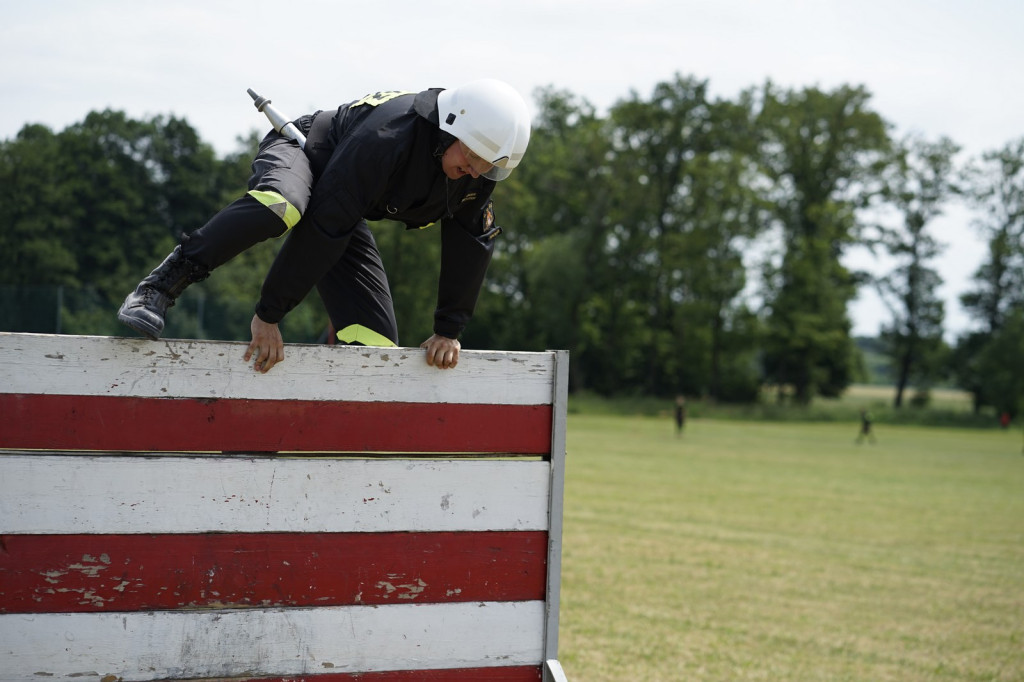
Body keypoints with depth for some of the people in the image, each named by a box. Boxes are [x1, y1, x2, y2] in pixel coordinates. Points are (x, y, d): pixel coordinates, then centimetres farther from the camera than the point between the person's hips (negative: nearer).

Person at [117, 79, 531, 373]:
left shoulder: (479, 169, -17)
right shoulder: (388, 135, -38)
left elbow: (470, 244, -3)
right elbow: (323, 227, -38)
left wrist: (449, 331, -4)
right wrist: (268, 314, -37)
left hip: (346, 214, 7)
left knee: (376, 343, -10)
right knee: (279, 206, -46)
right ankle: (159, 288, -38)